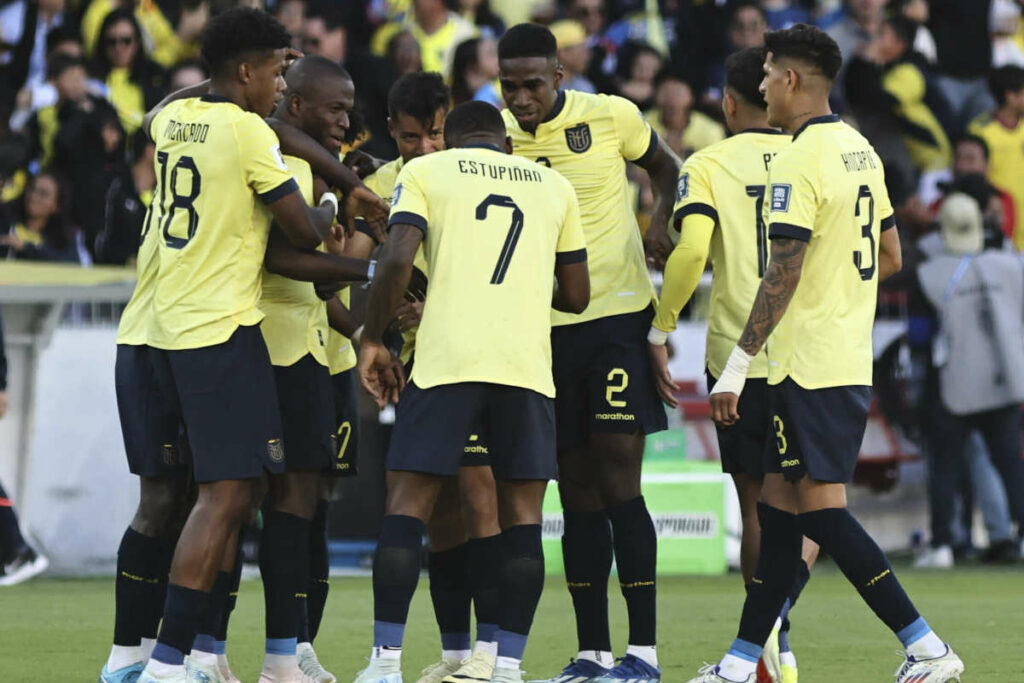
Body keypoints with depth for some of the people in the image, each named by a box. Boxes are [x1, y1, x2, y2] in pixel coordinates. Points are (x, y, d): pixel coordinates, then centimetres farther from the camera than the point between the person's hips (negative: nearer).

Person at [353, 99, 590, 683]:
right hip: (528, 366, 2)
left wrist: (374, 339, 6)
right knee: (523, 514, 8)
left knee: (408, 504, 4)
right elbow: (576, 296, 20)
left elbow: (398, 260, -5)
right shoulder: (554, 185, 19)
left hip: (447, 358, -2)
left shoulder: (426, 170, 10)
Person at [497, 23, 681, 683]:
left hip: (619, 314, -3)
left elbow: (665, 164, 13)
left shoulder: (611, 116, -5)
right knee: (577, 490, 6)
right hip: (547, 327, 3)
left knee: (618, 480, -10)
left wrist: (663, 219, -6)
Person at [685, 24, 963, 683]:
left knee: (821, 507, -8)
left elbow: (783, 275, -20)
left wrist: (737, 367, -18)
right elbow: (890, 257, 19)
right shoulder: (862, 153, 12)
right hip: (852, 359, 9)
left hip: (809, 367, -9)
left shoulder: (798, 162, -16)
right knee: (779, 505, 11)